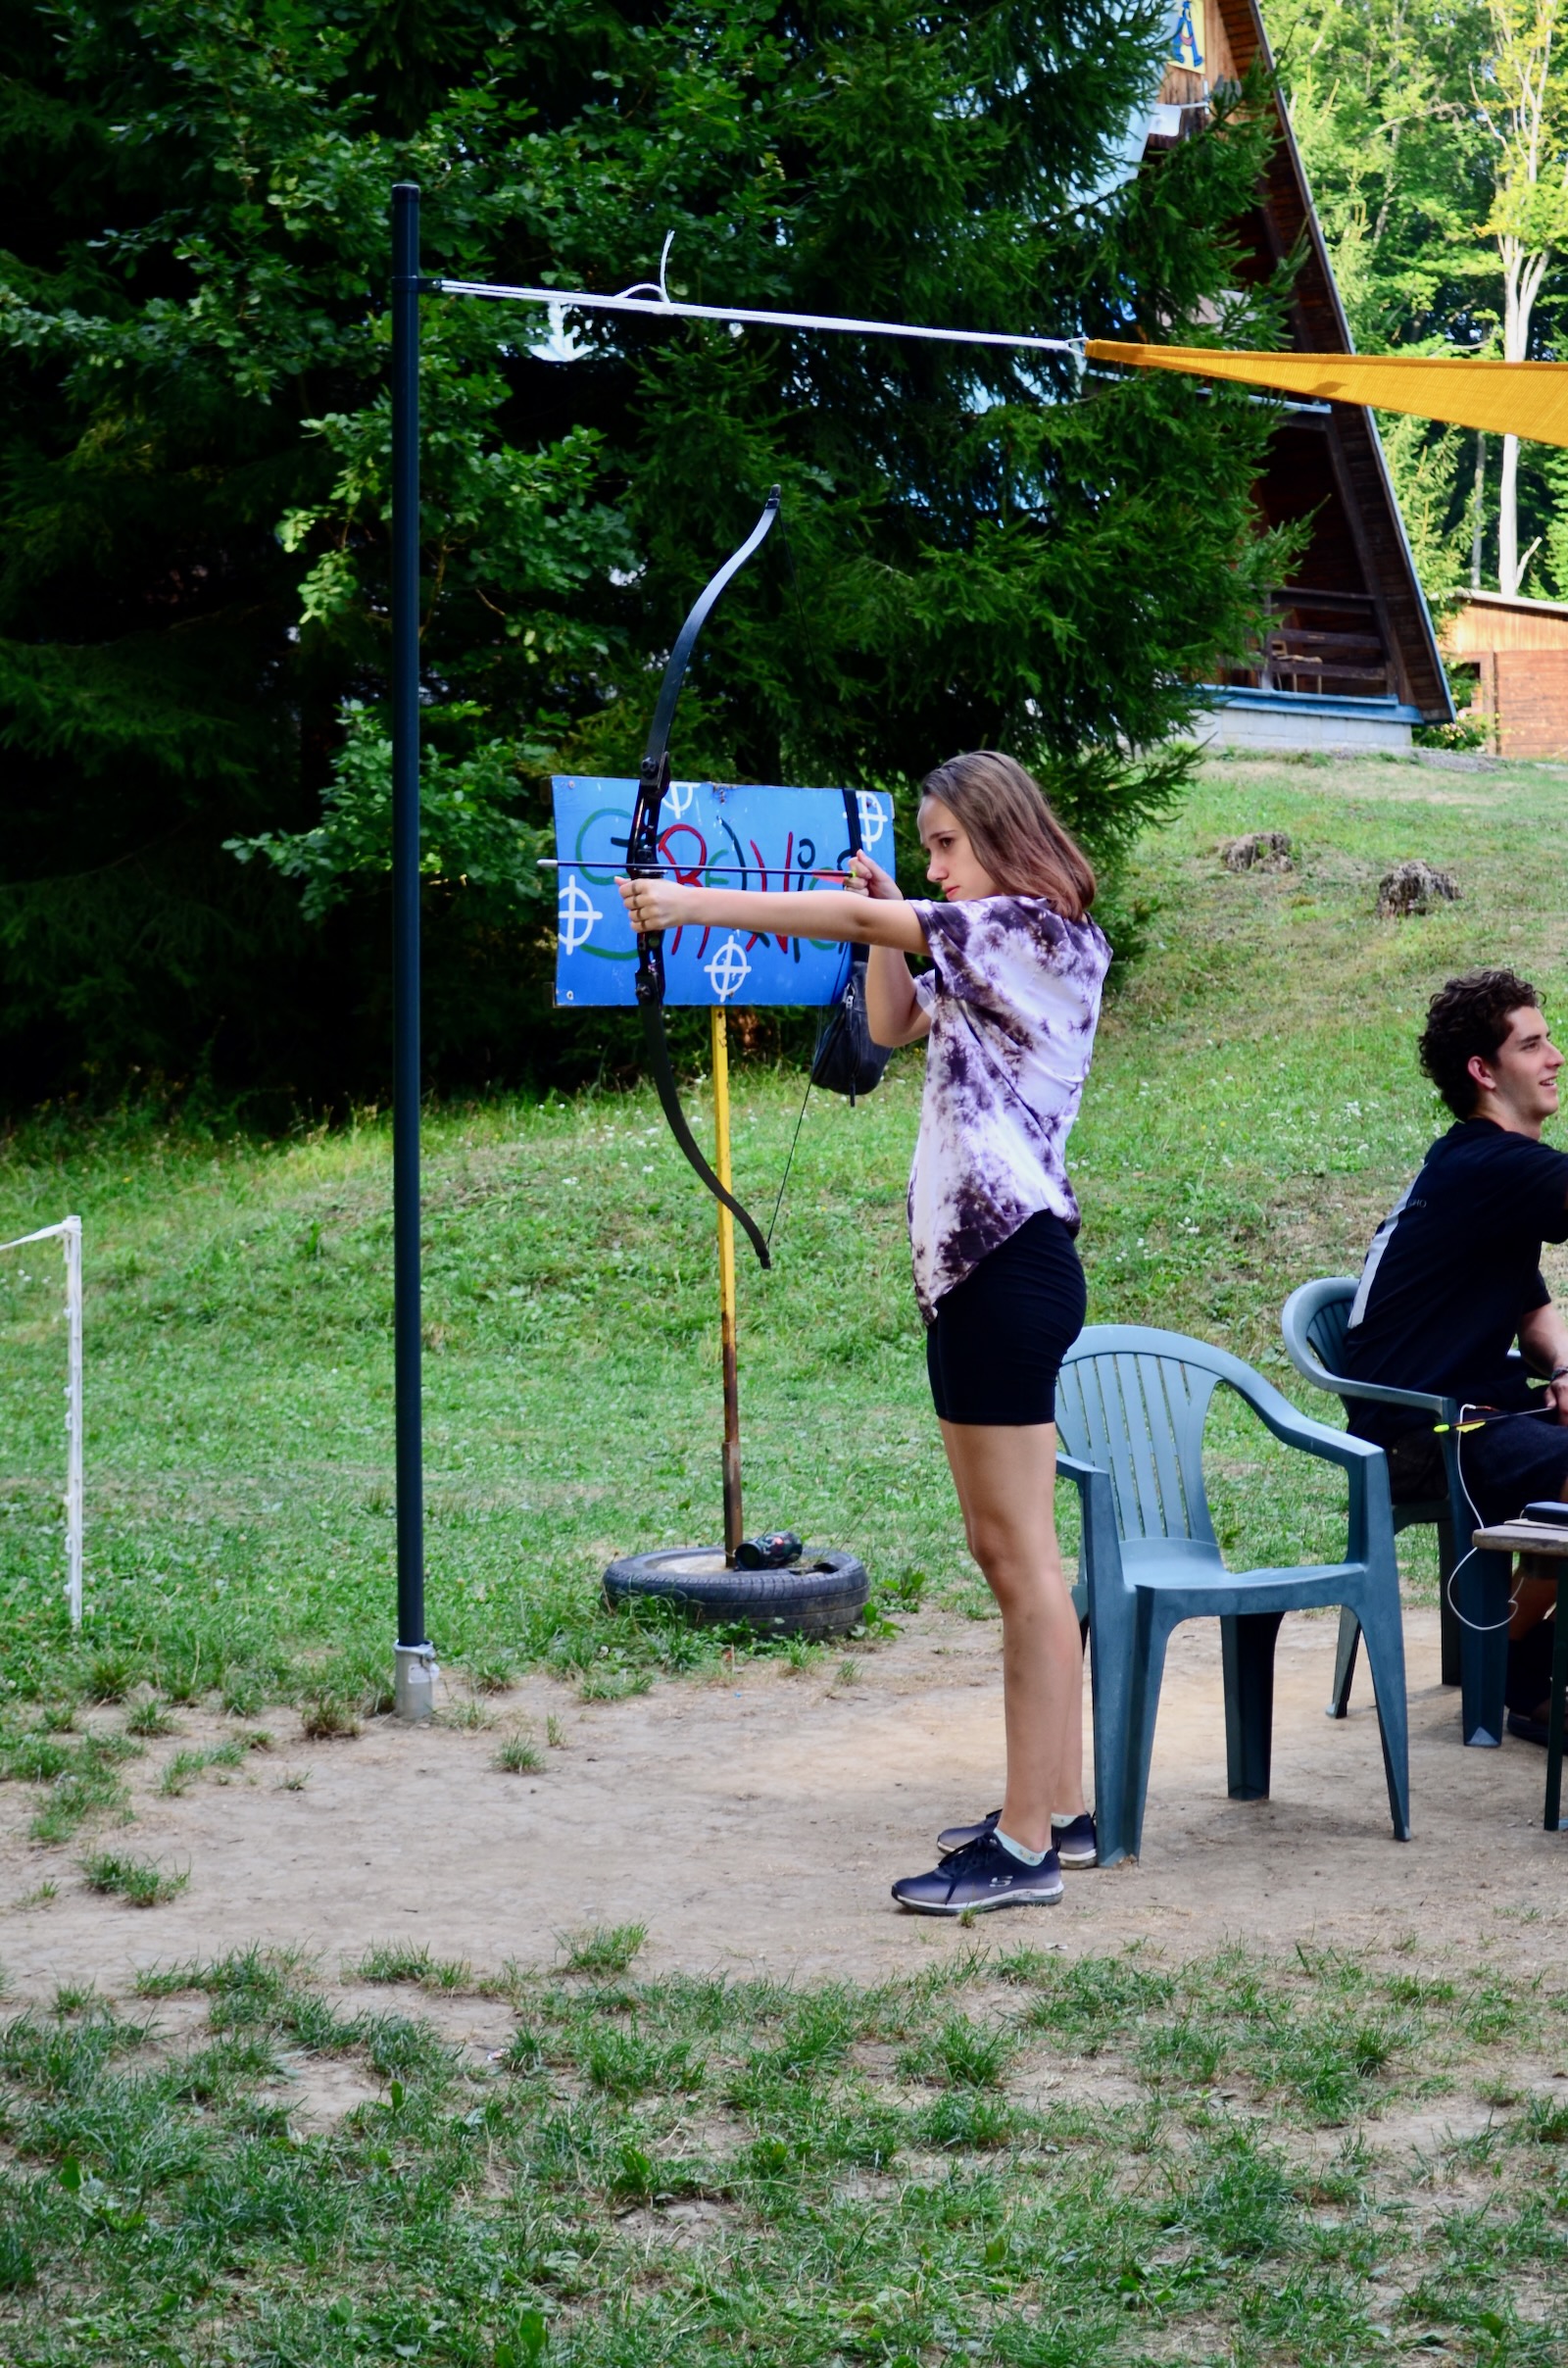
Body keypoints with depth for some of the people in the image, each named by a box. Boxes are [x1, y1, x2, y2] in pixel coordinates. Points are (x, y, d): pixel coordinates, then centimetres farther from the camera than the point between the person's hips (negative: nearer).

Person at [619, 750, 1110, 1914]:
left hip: (1011, 1263, -10)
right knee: (1005, 1549, 13)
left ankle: (1027, 1847, -7)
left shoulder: (1037, 931, -11)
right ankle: (1058, 1807, 19)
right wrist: (893, 926, 12)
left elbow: (853, 918, -15)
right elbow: (892, 1026, 29)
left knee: (1023, 1553, -9)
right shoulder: (988, 953, 18)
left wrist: (690, 903, -13)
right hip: (973, 1264, 10)